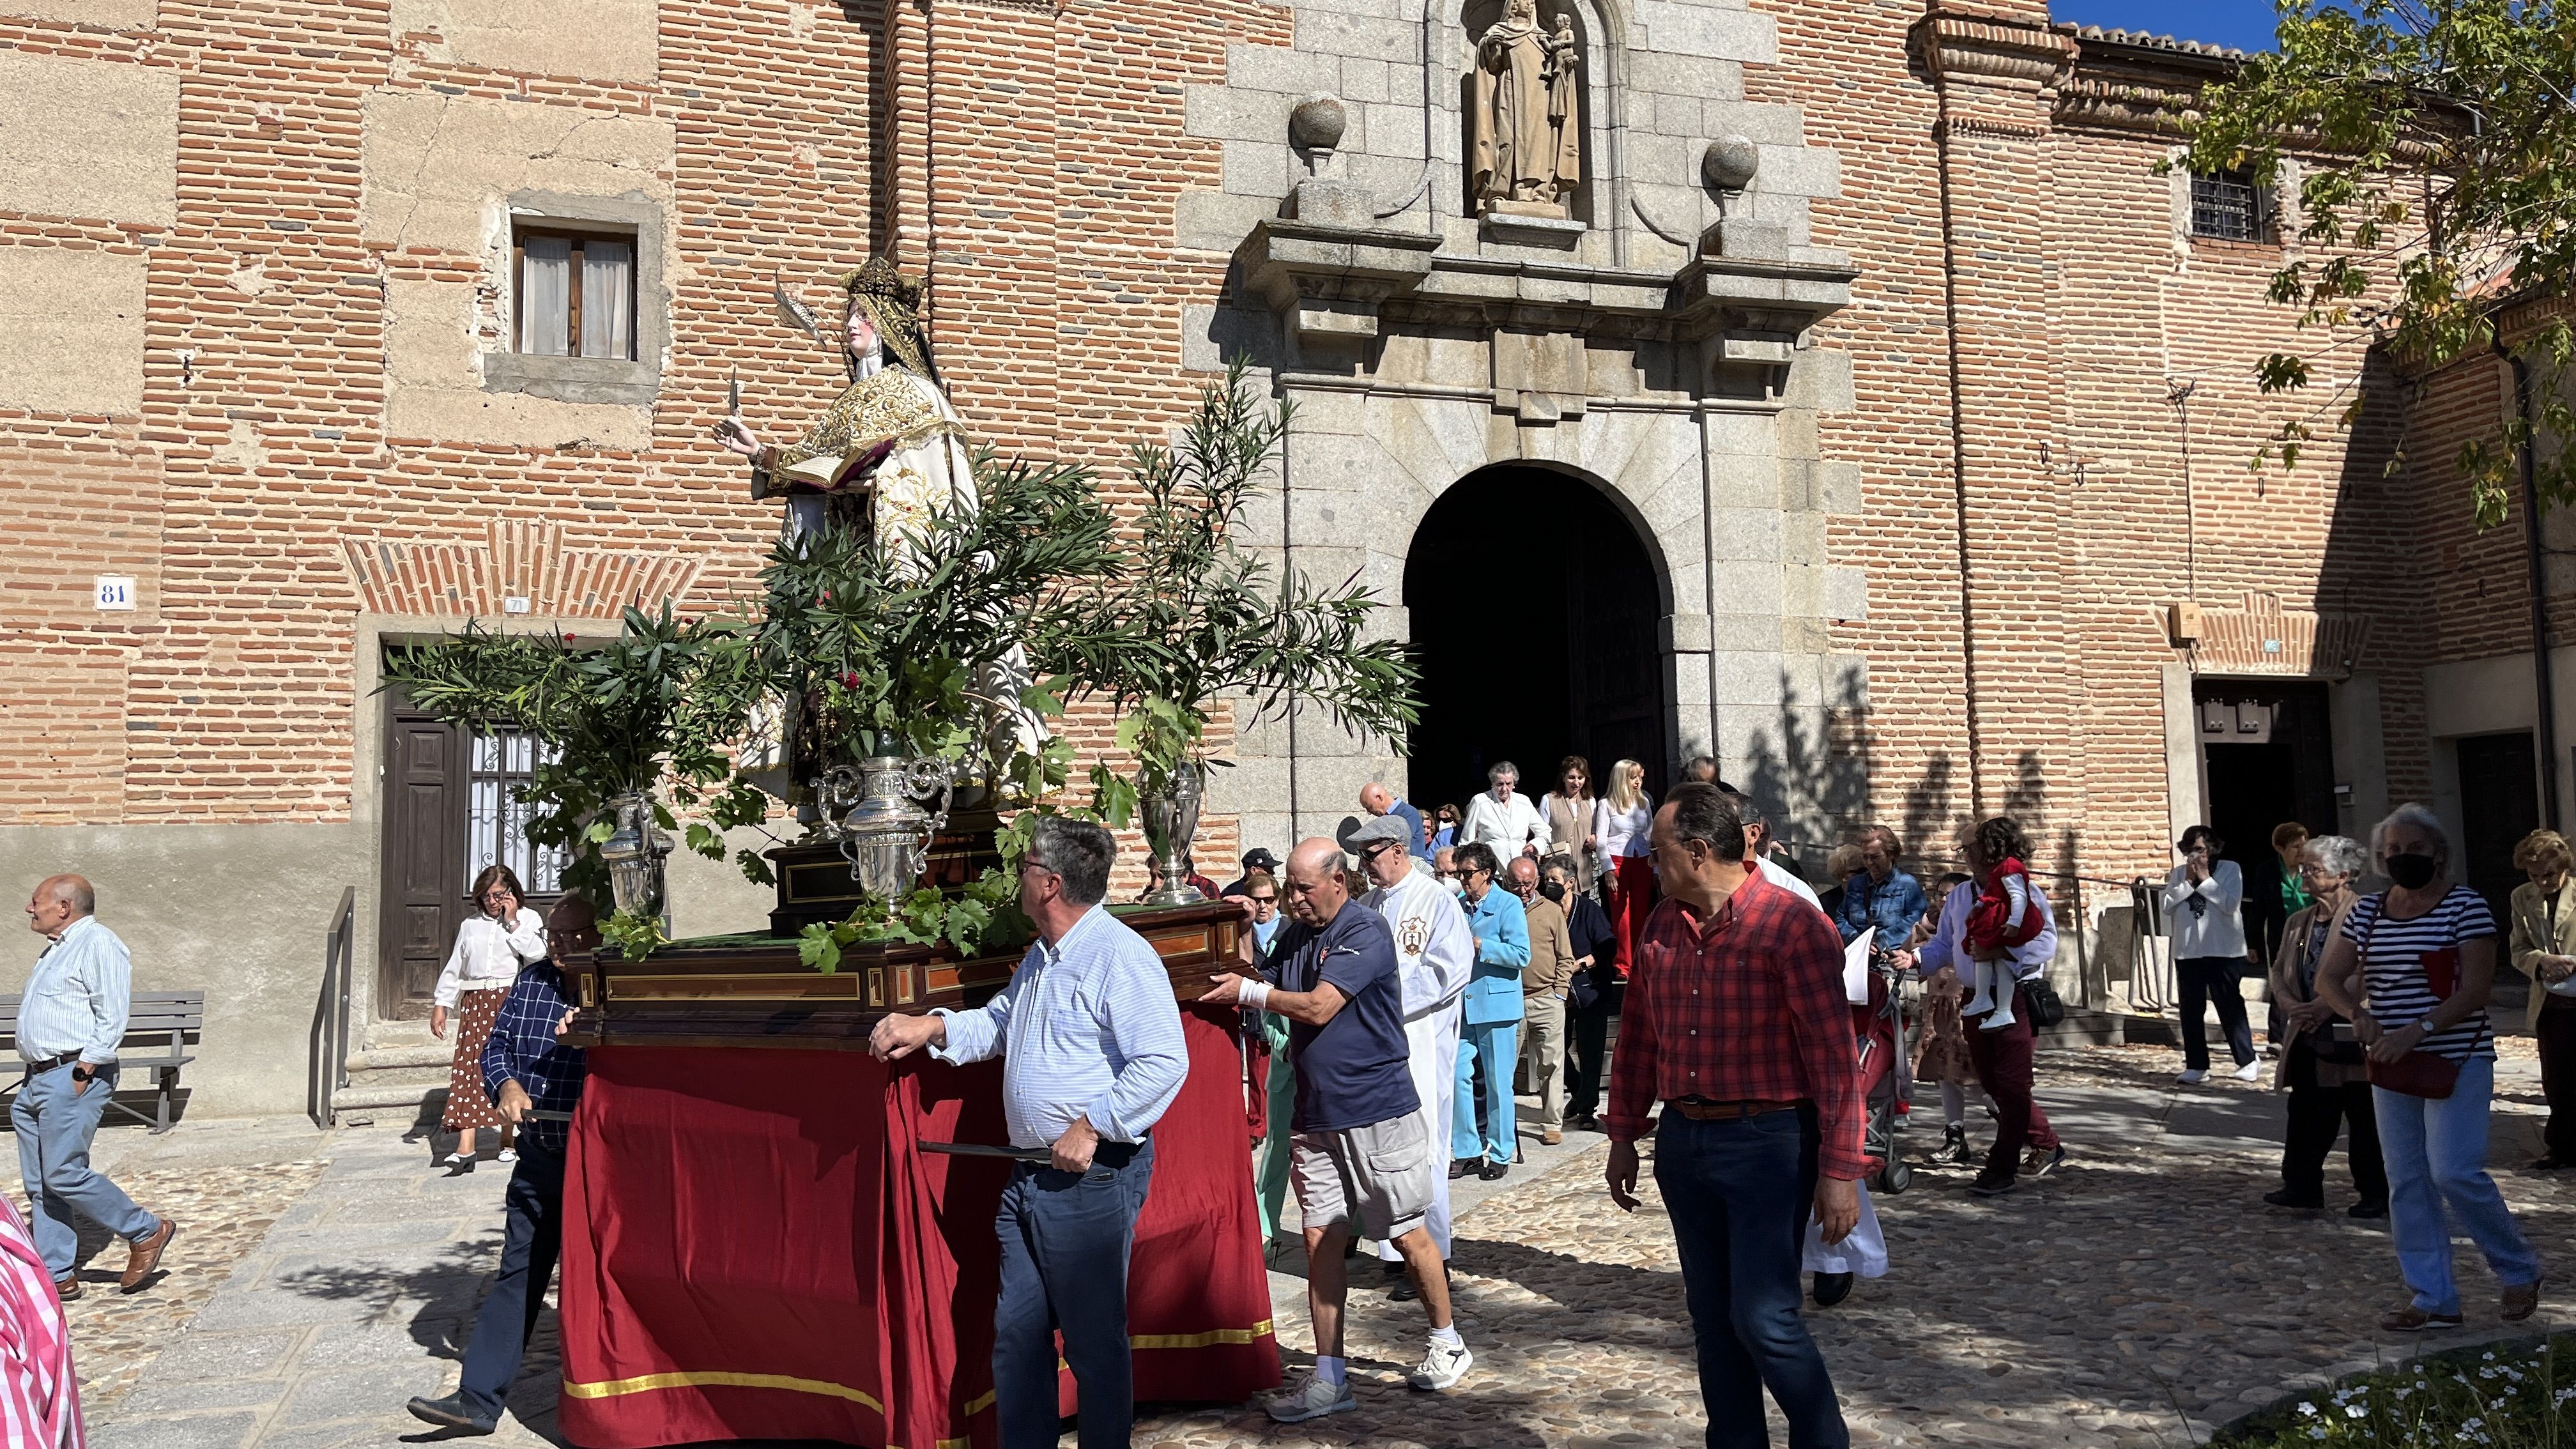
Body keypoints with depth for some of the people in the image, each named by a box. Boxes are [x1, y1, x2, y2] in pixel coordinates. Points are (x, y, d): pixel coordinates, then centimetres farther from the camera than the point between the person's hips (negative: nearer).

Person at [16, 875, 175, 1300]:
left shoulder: (98, 943, -10)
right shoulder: (57, 949, 21)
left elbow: (113, 1016, -18)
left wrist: (83, 1071, -20)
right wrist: (34, 1079, 16)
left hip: (72, 1078, -10)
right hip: (37, 1079, 10)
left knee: (64, 1174, -13)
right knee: (39, 1184, 8)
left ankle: (145, 1233, 1)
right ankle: (57, 1277, 13)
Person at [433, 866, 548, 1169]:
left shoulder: (528, 919, 7)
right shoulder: (470, 925, 17)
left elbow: (537, 953, -11)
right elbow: (454, 968, 18)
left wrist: (512, 922, -7)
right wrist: (440, 1005, 11)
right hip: (476, 1004, 3)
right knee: (469, 1069, -8)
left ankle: (509, 1138, 13)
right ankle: (466, 1146, -16)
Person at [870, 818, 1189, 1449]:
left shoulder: (1120, 955, -17)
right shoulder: (1040, 959, 15)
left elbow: (1164, 1063, -24)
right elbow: (997, 1023, 30)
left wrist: (1091, 1127, -21)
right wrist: (933, 1028, 12)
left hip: (1094, 1176, -9)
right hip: (1031, 1174, 9)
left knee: (1094, 1339, 4)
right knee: (1016, 1330, 14)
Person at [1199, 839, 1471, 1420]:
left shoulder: (1365, 931, -13)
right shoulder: (1294, 936, 11)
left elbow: (1318, 1007, -20)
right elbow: (1270, 995, 14)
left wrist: (1249, 992, -12)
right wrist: (1245, 965, -1)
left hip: (1377, 1110, -6)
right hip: (1316, 1113, 7)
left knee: (1408, 1235, 5)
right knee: (1319, 1240, 5)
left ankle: (1447, 1344, 26)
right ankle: (1329, 1378, 13)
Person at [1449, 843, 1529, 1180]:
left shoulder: (1508, 904, -4)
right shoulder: (1456, 906, 11)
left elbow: (1522, 955, -13)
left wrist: (1479, 946, -18)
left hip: (1496, 1004, -5)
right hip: (1462, 1006, 5)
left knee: (1498, 1082, 3)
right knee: (1458, 1076, -1)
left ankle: (1500, 1154, 14)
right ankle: (1467, 1151, 10)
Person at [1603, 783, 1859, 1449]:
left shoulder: (1792, 926, -13)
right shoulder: (1663, 924, 8)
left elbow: (1833, 1054, -14)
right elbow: (1638, 1036, 15)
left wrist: (1840, 1170, -16)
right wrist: (1623, 1136, 16)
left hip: (1766, 1144, -6)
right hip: (1682, 1139, 6)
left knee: (1764, 1318, -7)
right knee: (1712, 1317, 14)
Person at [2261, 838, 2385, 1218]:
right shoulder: (2297, 922, 13)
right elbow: (2279, 971, 15)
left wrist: (2327, 1006, -20)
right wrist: (2290, 1005, -4)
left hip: (2352, 1037, -7)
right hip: (2309, 1037, 7)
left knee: (2365, 1121, 5)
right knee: (2307, 1115, 9)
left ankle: (2375, 1194, 17)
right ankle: (2302, 1187, 16)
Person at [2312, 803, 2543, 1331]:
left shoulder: (2465, 906, -8)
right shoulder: (2366, 912, 8)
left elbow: (2476, 989, -15)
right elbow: (2329, 979, 7)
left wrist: (2417, 1030, -26)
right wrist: (2359, 1015, -13)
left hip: (2458, 1061, -6)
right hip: (2392, 1067, 6)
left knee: (2454, 1172, -12)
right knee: (2406, 1183, 6)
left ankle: (2520, 1270, 14)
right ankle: (2433, 1299, 15)